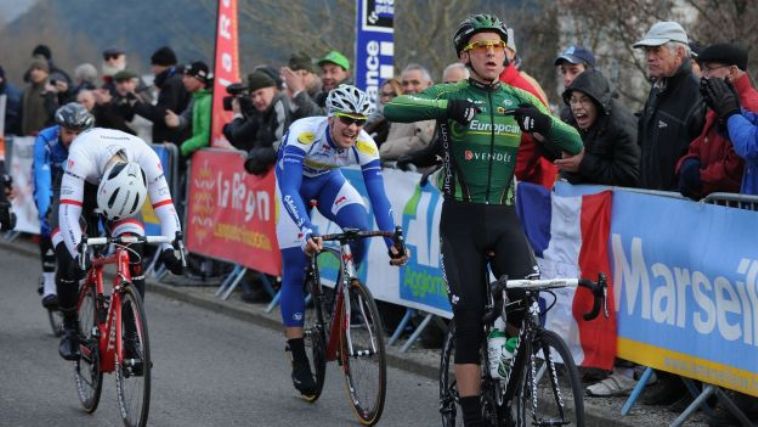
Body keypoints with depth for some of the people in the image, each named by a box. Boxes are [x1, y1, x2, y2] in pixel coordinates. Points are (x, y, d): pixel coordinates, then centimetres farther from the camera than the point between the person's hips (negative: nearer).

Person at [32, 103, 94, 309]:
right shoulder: (46, 140, -34)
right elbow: (43, 180, -41)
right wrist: (46, 211, -54)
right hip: (50, 183, -2)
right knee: (50, 223, -23)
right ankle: (49, 282, -16)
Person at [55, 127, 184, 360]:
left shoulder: (147, 158, -35)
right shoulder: (82, 155, -43)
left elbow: (165, 208, -31)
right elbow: (68, 211, -45)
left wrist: (171, 247, -47)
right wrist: (78, 251, -58)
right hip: (81, 187, -1)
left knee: (133, 253, -22)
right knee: (68, 260, -20)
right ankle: (70, 327, 4)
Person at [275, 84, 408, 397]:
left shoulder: (365, 145, -27)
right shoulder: (304, 134, -38)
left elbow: (378, 195, -28)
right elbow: (290, 190, -45)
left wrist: (393, 240, -40)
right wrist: (308, 232, -58)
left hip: (328, 181, 3)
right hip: (293, 183, -3)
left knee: (359, 227, -28)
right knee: (294, 269, -9)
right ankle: (298, 358, -2)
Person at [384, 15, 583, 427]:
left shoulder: (520, 100, 6)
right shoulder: (450, 95, -2)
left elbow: (574, 144, 2)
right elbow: (393, 108, -19)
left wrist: (543, 121, -18)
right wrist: (447, 108, -33)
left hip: (504, 218, 2)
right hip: (461, 219, -2)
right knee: (469, 320, -4)